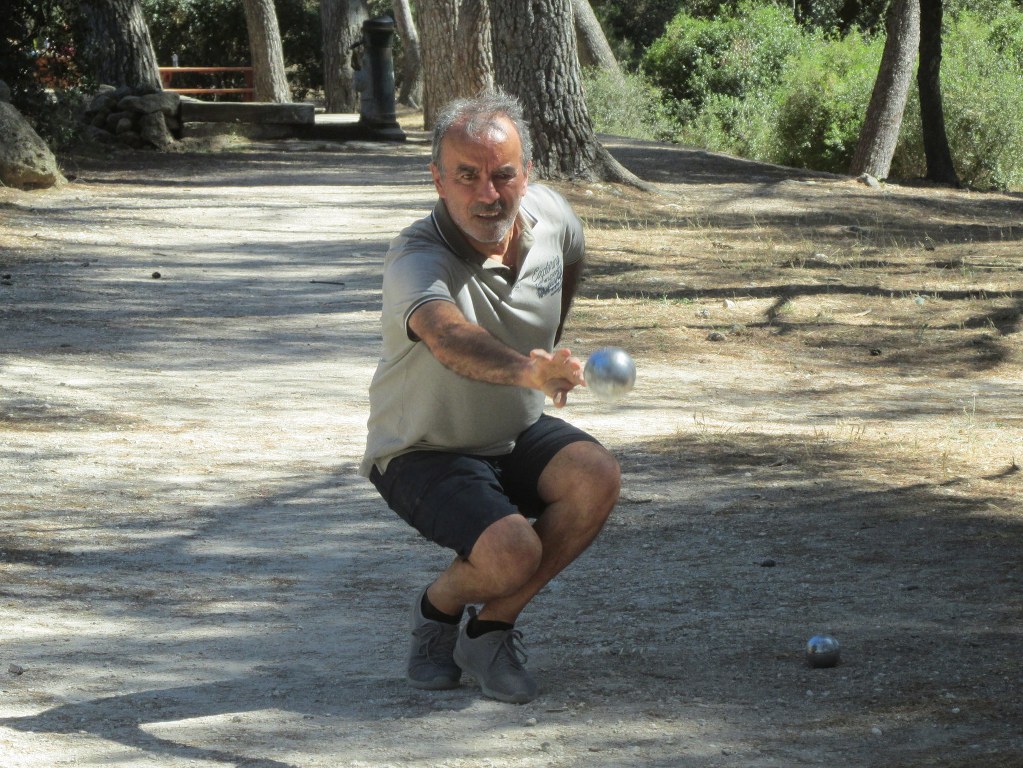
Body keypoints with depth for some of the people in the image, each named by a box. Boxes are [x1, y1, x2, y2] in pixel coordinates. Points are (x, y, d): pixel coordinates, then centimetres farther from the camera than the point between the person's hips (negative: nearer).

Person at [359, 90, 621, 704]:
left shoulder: (550, 215, -11)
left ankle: (492, 628, -4)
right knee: (512, 552, -30)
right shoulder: (417, 261, -30)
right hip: (424, 452, -6)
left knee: (597, 477, -24)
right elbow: (450, 338, -53)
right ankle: (439, 607, 7)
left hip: (519, 436, 6)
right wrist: (525, 370, -71)